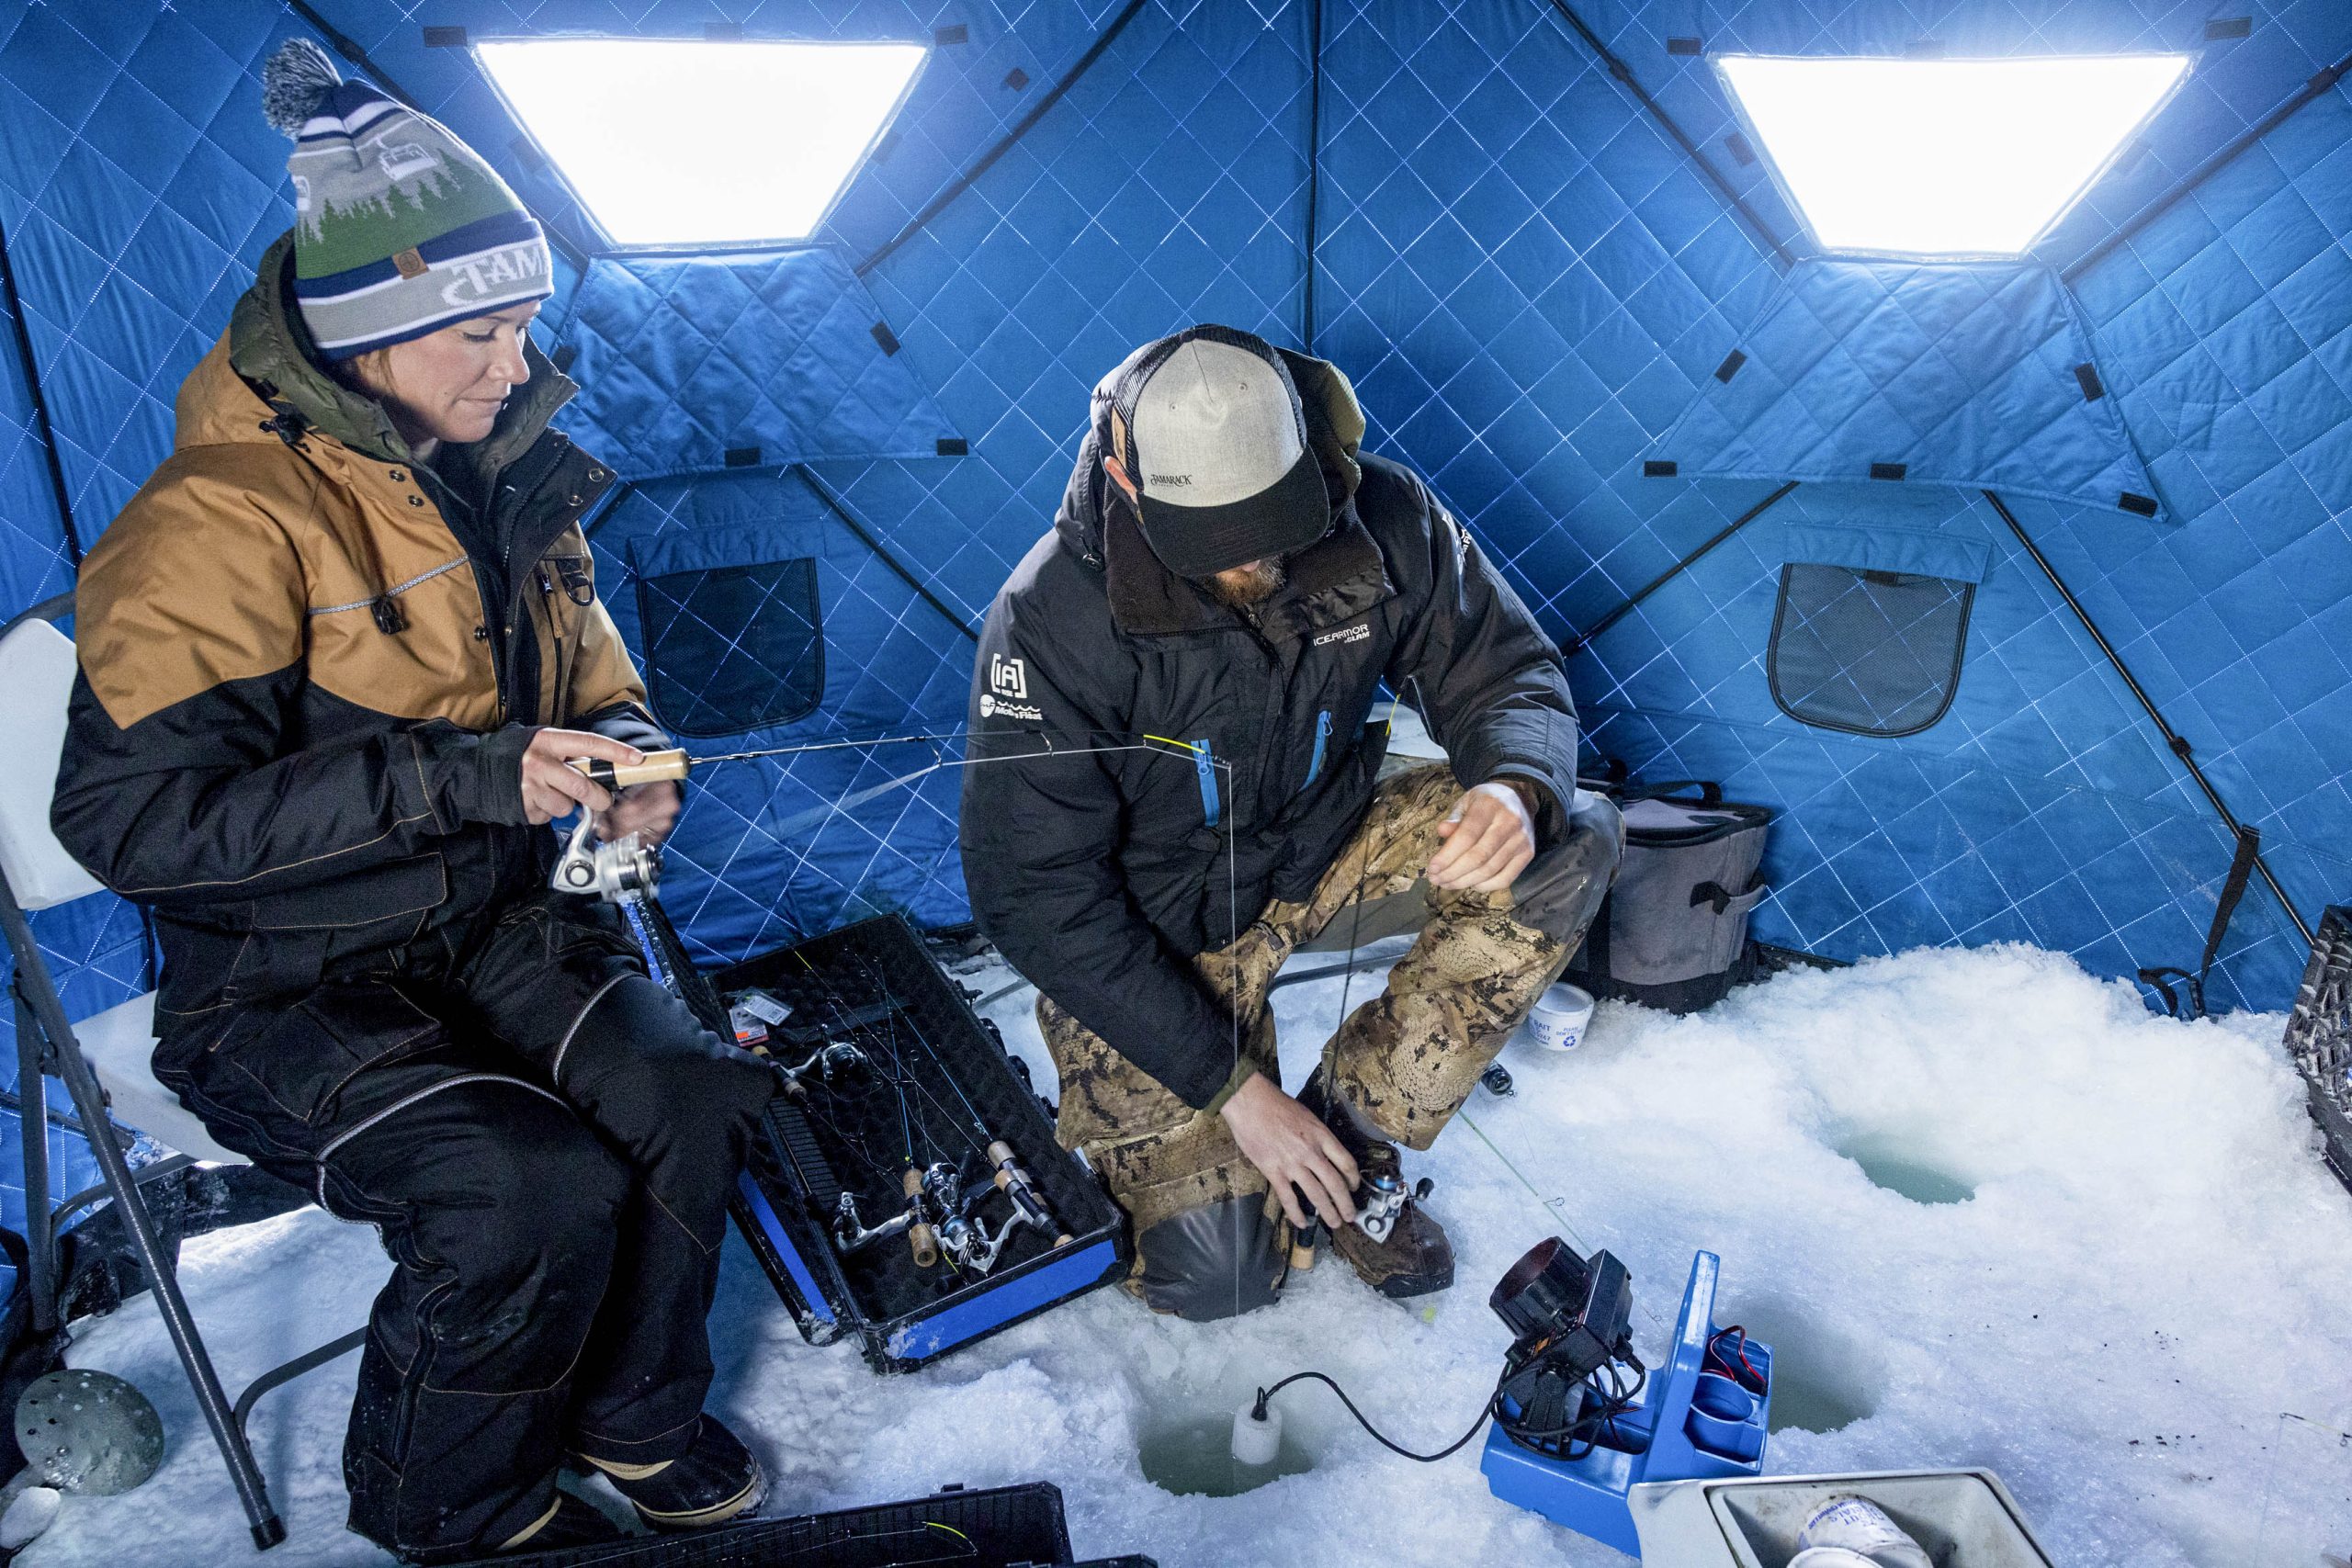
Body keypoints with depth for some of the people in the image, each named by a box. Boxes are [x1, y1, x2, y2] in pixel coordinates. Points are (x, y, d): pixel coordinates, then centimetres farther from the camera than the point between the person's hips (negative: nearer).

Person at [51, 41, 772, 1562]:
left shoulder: (504, 478, 4)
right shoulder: (223, 520, -19)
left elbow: (589, 681, 17)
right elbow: (133, 813, -25)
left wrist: (625, 753, -8)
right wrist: (456, 773, -30)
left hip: (496, 923, 6)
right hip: (281, 985, -6)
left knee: (692, 1101, -16)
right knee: (537, 1191, -24)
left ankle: (633, 1410, 14)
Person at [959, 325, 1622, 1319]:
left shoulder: (1382, 521, -17)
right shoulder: (1055, 617, -26)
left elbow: (1506, 671, -5)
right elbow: (1037, 897, -22)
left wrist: (1516, 789, -31)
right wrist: (1230, 1087, -23)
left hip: (1324, 841, 4)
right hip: (1156, 922, -4)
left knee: (1573, 846, -19)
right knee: (1217, 1274, -14)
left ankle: (1353, 1127, -6)